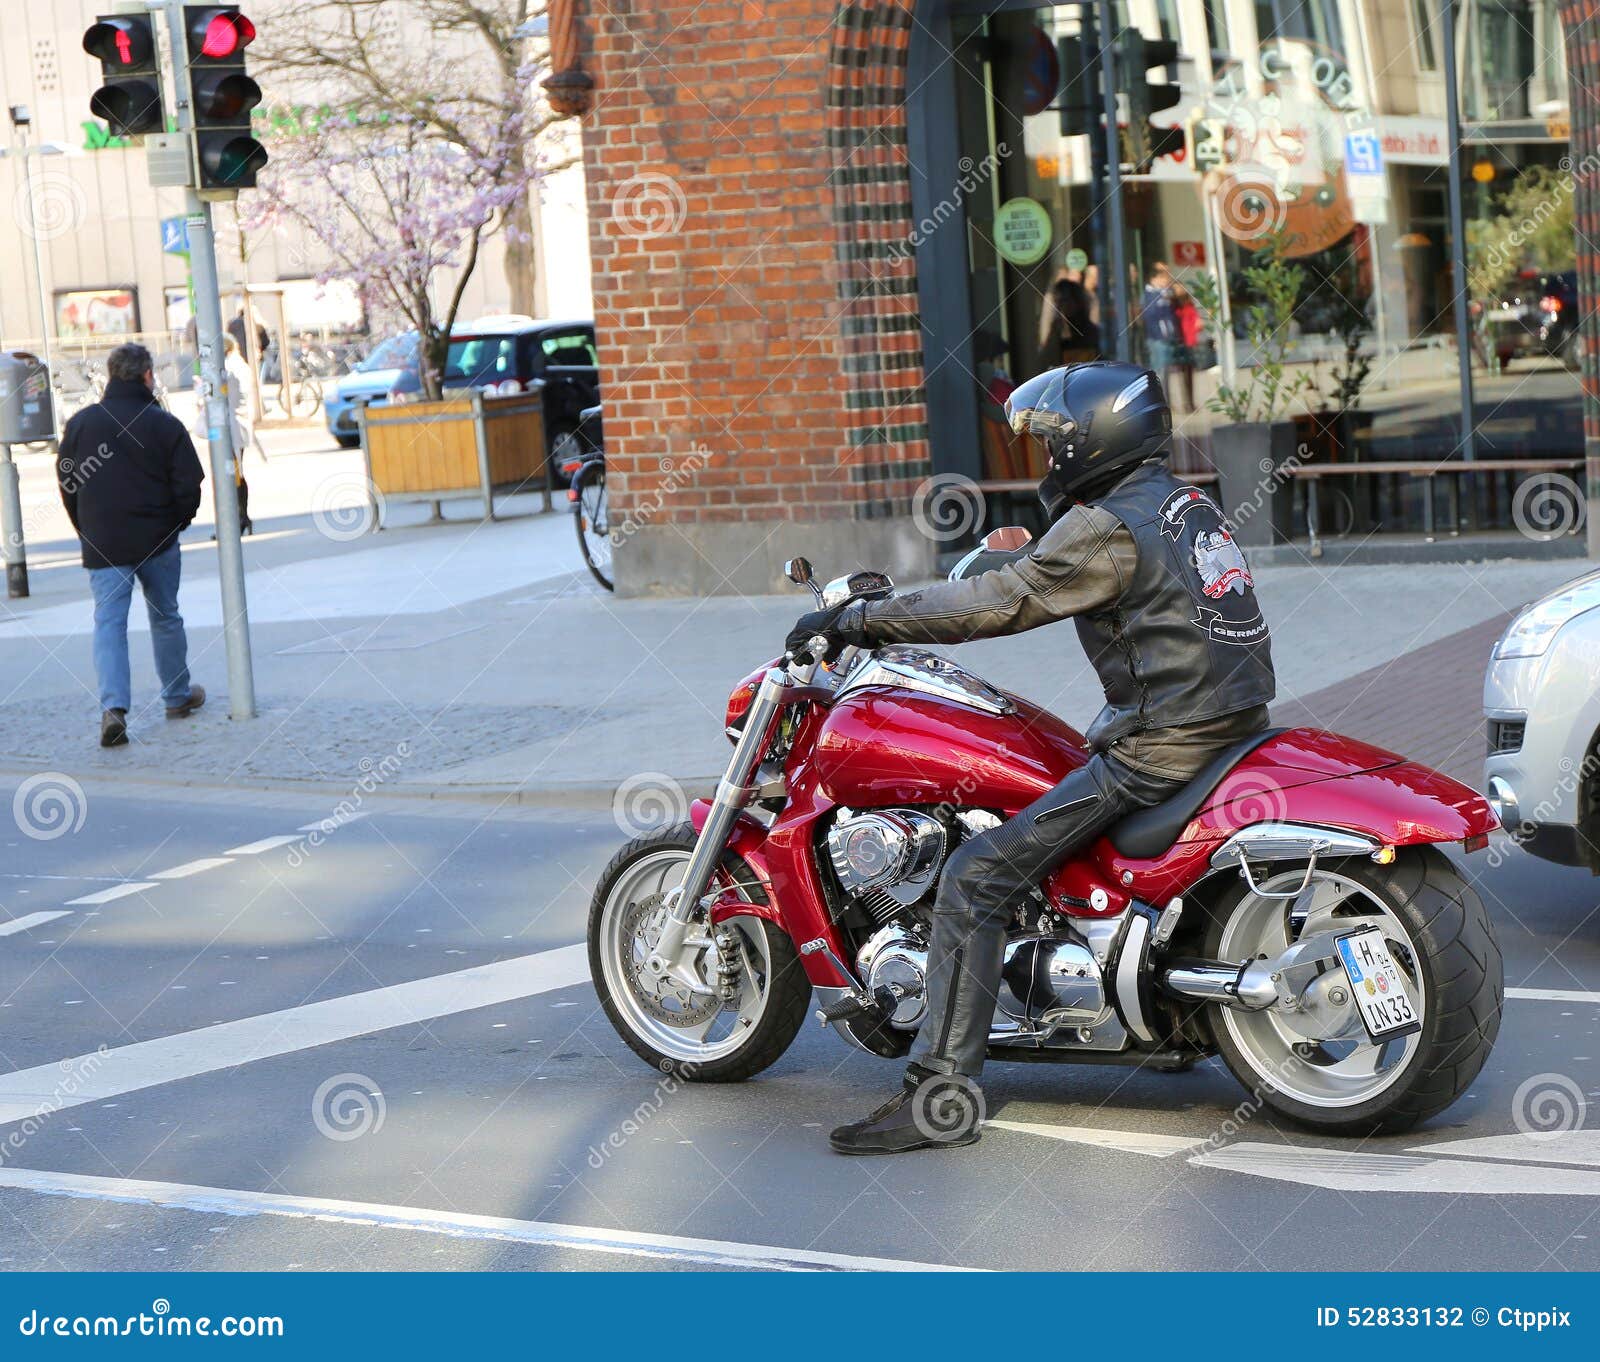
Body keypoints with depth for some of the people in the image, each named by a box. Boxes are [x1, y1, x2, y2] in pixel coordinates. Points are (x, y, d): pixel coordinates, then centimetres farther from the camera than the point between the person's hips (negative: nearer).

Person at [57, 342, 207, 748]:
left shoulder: (80, 423, 0)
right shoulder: (165, 425, -8)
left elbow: (67, 484, 6)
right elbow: (188, 485, -6)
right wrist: (176, 523, 12)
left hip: (103, 546, 1)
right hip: (157, 542, -1)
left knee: (109, 622, -2)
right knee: (165, 617, 16)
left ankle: (113, 706, -18)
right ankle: (177, 696, 29)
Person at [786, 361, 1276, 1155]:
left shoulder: (1106, 529, -13)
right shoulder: (1184, 505, 16)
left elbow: (997, 604, -17)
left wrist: (855, 621, -12)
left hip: (1159, 748, -10)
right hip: (1229, 724, 10)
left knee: (978, 879, -10)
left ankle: (939, 1091, -15)